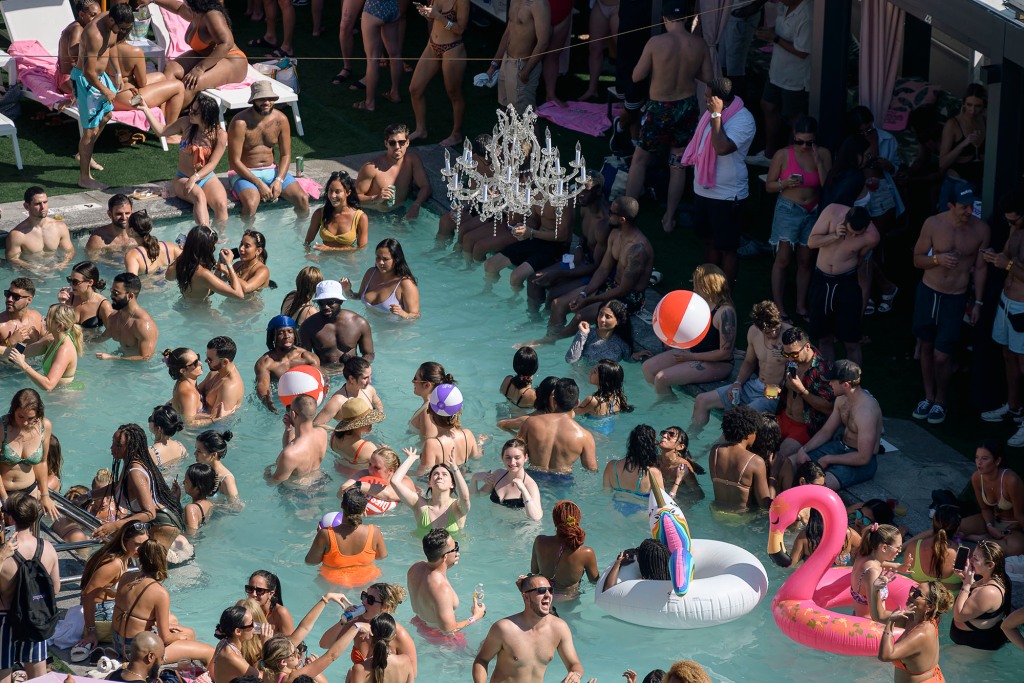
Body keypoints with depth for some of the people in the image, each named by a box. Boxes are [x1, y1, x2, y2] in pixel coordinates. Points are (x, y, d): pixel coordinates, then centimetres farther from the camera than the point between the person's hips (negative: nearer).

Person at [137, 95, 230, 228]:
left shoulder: (220, 135, -9)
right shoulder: (186, 123, -4)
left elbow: (212, 163, -12)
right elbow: (161, 130, 9)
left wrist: (195, 177, -27)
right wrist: (145, 109, 3)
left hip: (208, 178, 1)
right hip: (184, 179, -1)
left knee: (221, 205, -29)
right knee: (199, 197, -35)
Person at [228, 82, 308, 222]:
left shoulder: (281, 120, -2)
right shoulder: (240, 123, -17)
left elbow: (285, 155, 5)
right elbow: (234, 161, -16)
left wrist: (279, 180, -13)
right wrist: (259, 184, -21)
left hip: (272, 171, 5)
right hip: (245, 173, -5)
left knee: (303, 199, -15)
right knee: (251, 203, -36)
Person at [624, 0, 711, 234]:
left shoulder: (656, 43, -19)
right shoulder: (699, 44, -9)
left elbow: (637, 76, -11)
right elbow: (708, 78, 1)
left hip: (660, 109, -3)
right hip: (687, 108, 3)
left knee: (639, 161, 16)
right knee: (678, 165, 16)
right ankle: (669, 219, 22)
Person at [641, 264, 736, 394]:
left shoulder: (725, 311, -24)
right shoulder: (702, 303, 3)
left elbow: (725, 353, -23)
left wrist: (691, 357, -17)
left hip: (718, 364, -9)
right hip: (693, 351, 10)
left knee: (662, 378, -19)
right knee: (648, 367, 4)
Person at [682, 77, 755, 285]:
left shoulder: (743, 120, -23)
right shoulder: (713, 112, 3)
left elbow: (722, 148, -35)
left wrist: (716, 115, -31)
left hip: (727, 197, -8)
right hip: (704, 190, 8)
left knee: (727, 248, 5)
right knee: (710, 242, 22)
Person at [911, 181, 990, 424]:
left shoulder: (981, 229, -10)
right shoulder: (933, 224, -12)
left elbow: (980, 268, 0)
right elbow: (917, 259, -2)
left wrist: (978, 303, 0)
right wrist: (938, 259, -22)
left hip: (955, 299, -1)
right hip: (928, 292, 1)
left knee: (942, 356, -3)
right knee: (926, 347, 15)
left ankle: (940, 402, 20)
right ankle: (928, 397, 33)